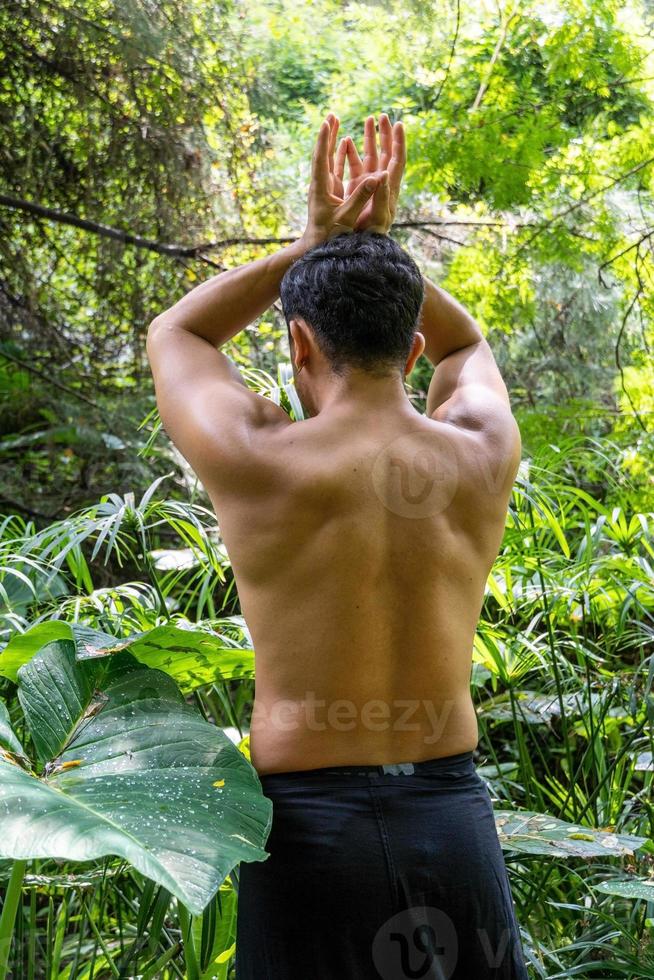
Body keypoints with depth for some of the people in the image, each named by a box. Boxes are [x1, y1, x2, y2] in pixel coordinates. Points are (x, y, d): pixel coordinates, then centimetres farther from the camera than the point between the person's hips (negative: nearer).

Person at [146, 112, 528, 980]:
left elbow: (172, 335, 10)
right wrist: (380, 240, 12)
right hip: (455, 816, 3)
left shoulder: (256, 462, -12)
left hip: (309, 820, -3)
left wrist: (312, 243, 9)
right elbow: (465, 345, 22)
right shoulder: (484, 460, -3)